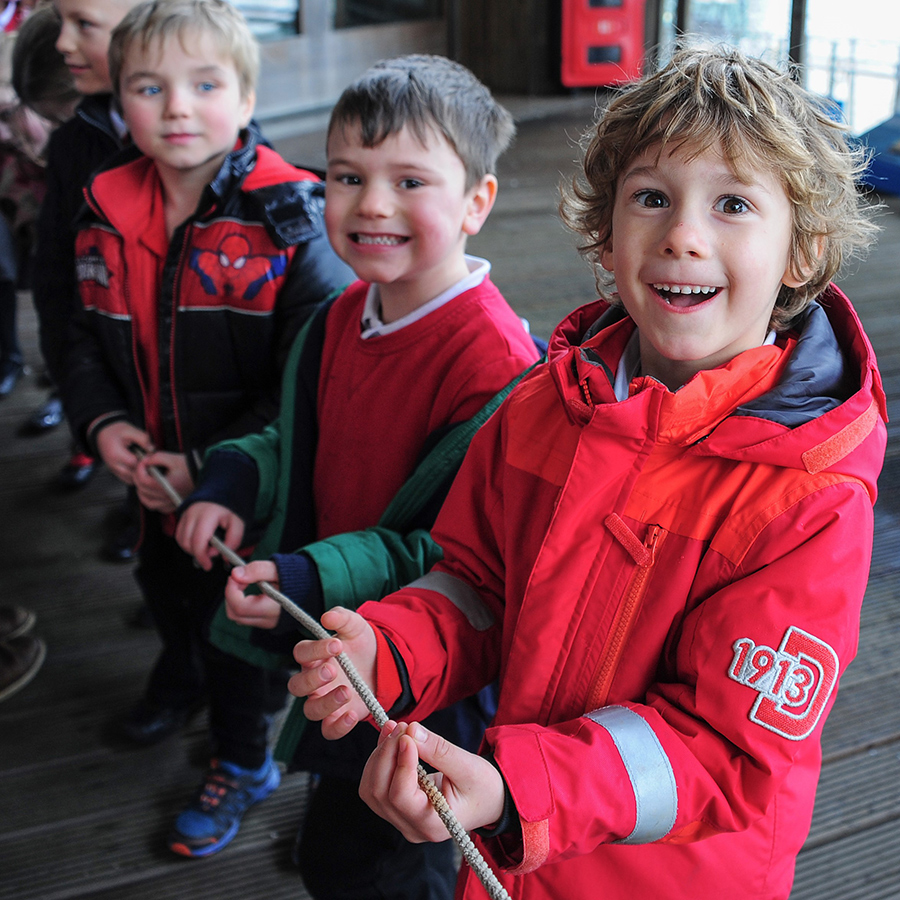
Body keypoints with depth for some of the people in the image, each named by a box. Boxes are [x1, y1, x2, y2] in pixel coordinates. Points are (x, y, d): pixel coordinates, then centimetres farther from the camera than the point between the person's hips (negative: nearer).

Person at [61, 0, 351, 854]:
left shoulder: (286, 223, -21)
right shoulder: (108, 214, -4)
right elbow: (87, 338, 8)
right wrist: (101, 422, -10)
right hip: (152, 471, 6)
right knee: (164, 584, 30)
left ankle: (243, 757, 39)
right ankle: (180, 676, 62)